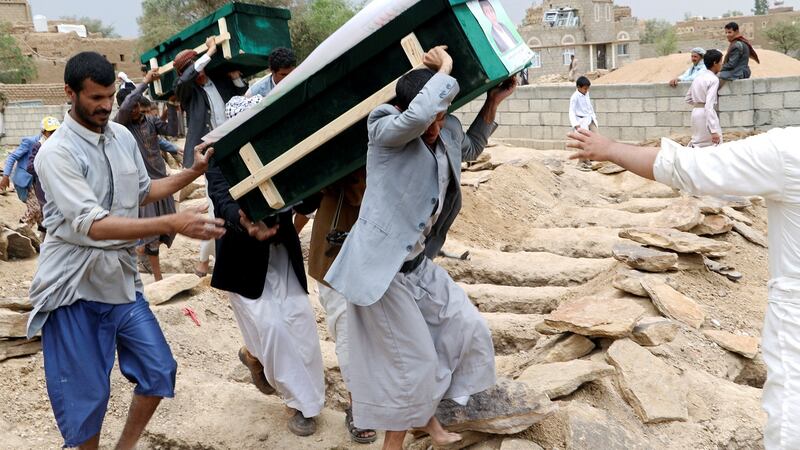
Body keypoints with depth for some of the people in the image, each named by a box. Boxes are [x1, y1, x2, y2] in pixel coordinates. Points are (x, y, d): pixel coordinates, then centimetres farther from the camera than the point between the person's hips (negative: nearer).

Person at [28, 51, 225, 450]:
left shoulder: (123, 137, 3)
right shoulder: (56, 152, -20)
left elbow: (142, 192, 19)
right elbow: (91, 225, -30)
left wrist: (193, 173, 5)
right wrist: (173, 224, -39)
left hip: (121, 280, 7)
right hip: (75, 288, -7)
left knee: (159, 370, 11)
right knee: (85, 394, 3)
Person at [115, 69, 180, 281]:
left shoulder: (150, 119, 6)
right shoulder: (120, 123, -9)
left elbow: (172, 130, -7)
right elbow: (126, 105, -29)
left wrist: (171, 105, -15)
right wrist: (146, 82, -26)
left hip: (161, 178, 6)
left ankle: (142, 250, 38)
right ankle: (158, 277, 11)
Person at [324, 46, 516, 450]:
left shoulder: (447, 133, 6)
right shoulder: (386, 131, -17)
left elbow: (470, 148, 30)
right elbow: (418, 115, -41)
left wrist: (492, 103, 18)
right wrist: (445, 69, -24)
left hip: (418, 263, 9)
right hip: (381, 266, -9)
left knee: (467, 329, 15)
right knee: (411, 359, 0)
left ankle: (426, 414, 36)